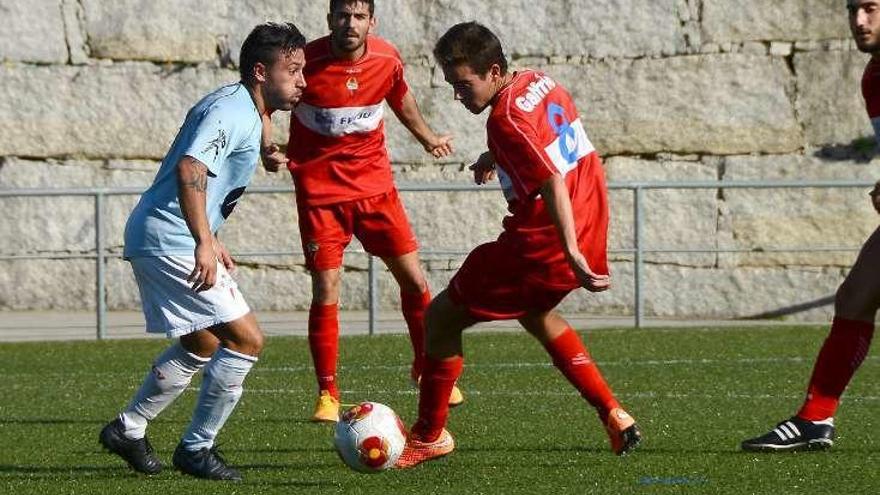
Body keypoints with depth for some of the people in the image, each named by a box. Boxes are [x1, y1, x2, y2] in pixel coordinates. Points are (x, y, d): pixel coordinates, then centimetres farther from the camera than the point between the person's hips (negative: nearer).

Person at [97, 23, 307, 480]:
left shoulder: (243, 112, 16)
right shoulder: (233, 112, -17)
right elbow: (189, 169, -31)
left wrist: (211, 239, 28)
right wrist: (204, 243, -36)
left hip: (157, 239, 11)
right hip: (170, 242, -11)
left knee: (202, 345, 24)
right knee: (247, 339, -11)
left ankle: (127, 429, 30)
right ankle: (196, 450, -2)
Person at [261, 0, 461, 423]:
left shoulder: (387, 59, -6)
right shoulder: (307, 62, -17)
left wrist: (427, 138, 29)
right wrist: (268, 148, -20)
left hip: (374, 182, 3)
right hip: (319, 188, -3)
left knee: (413, 280, 4)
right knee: (325, 292, -7)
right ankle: (327, 395, 5)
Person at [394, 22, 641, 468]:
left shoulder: (506, 119, -22)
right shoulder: (538, 82, 6)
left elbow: (553, 182, -30)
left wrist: (571, 253, -35)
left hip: (541, 245, -9)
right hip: (590, 227, 9)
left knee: (442, 316, 4)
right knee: (535, 315, 35)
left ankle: (429, 435, 14)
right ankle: (614, 416, 28)